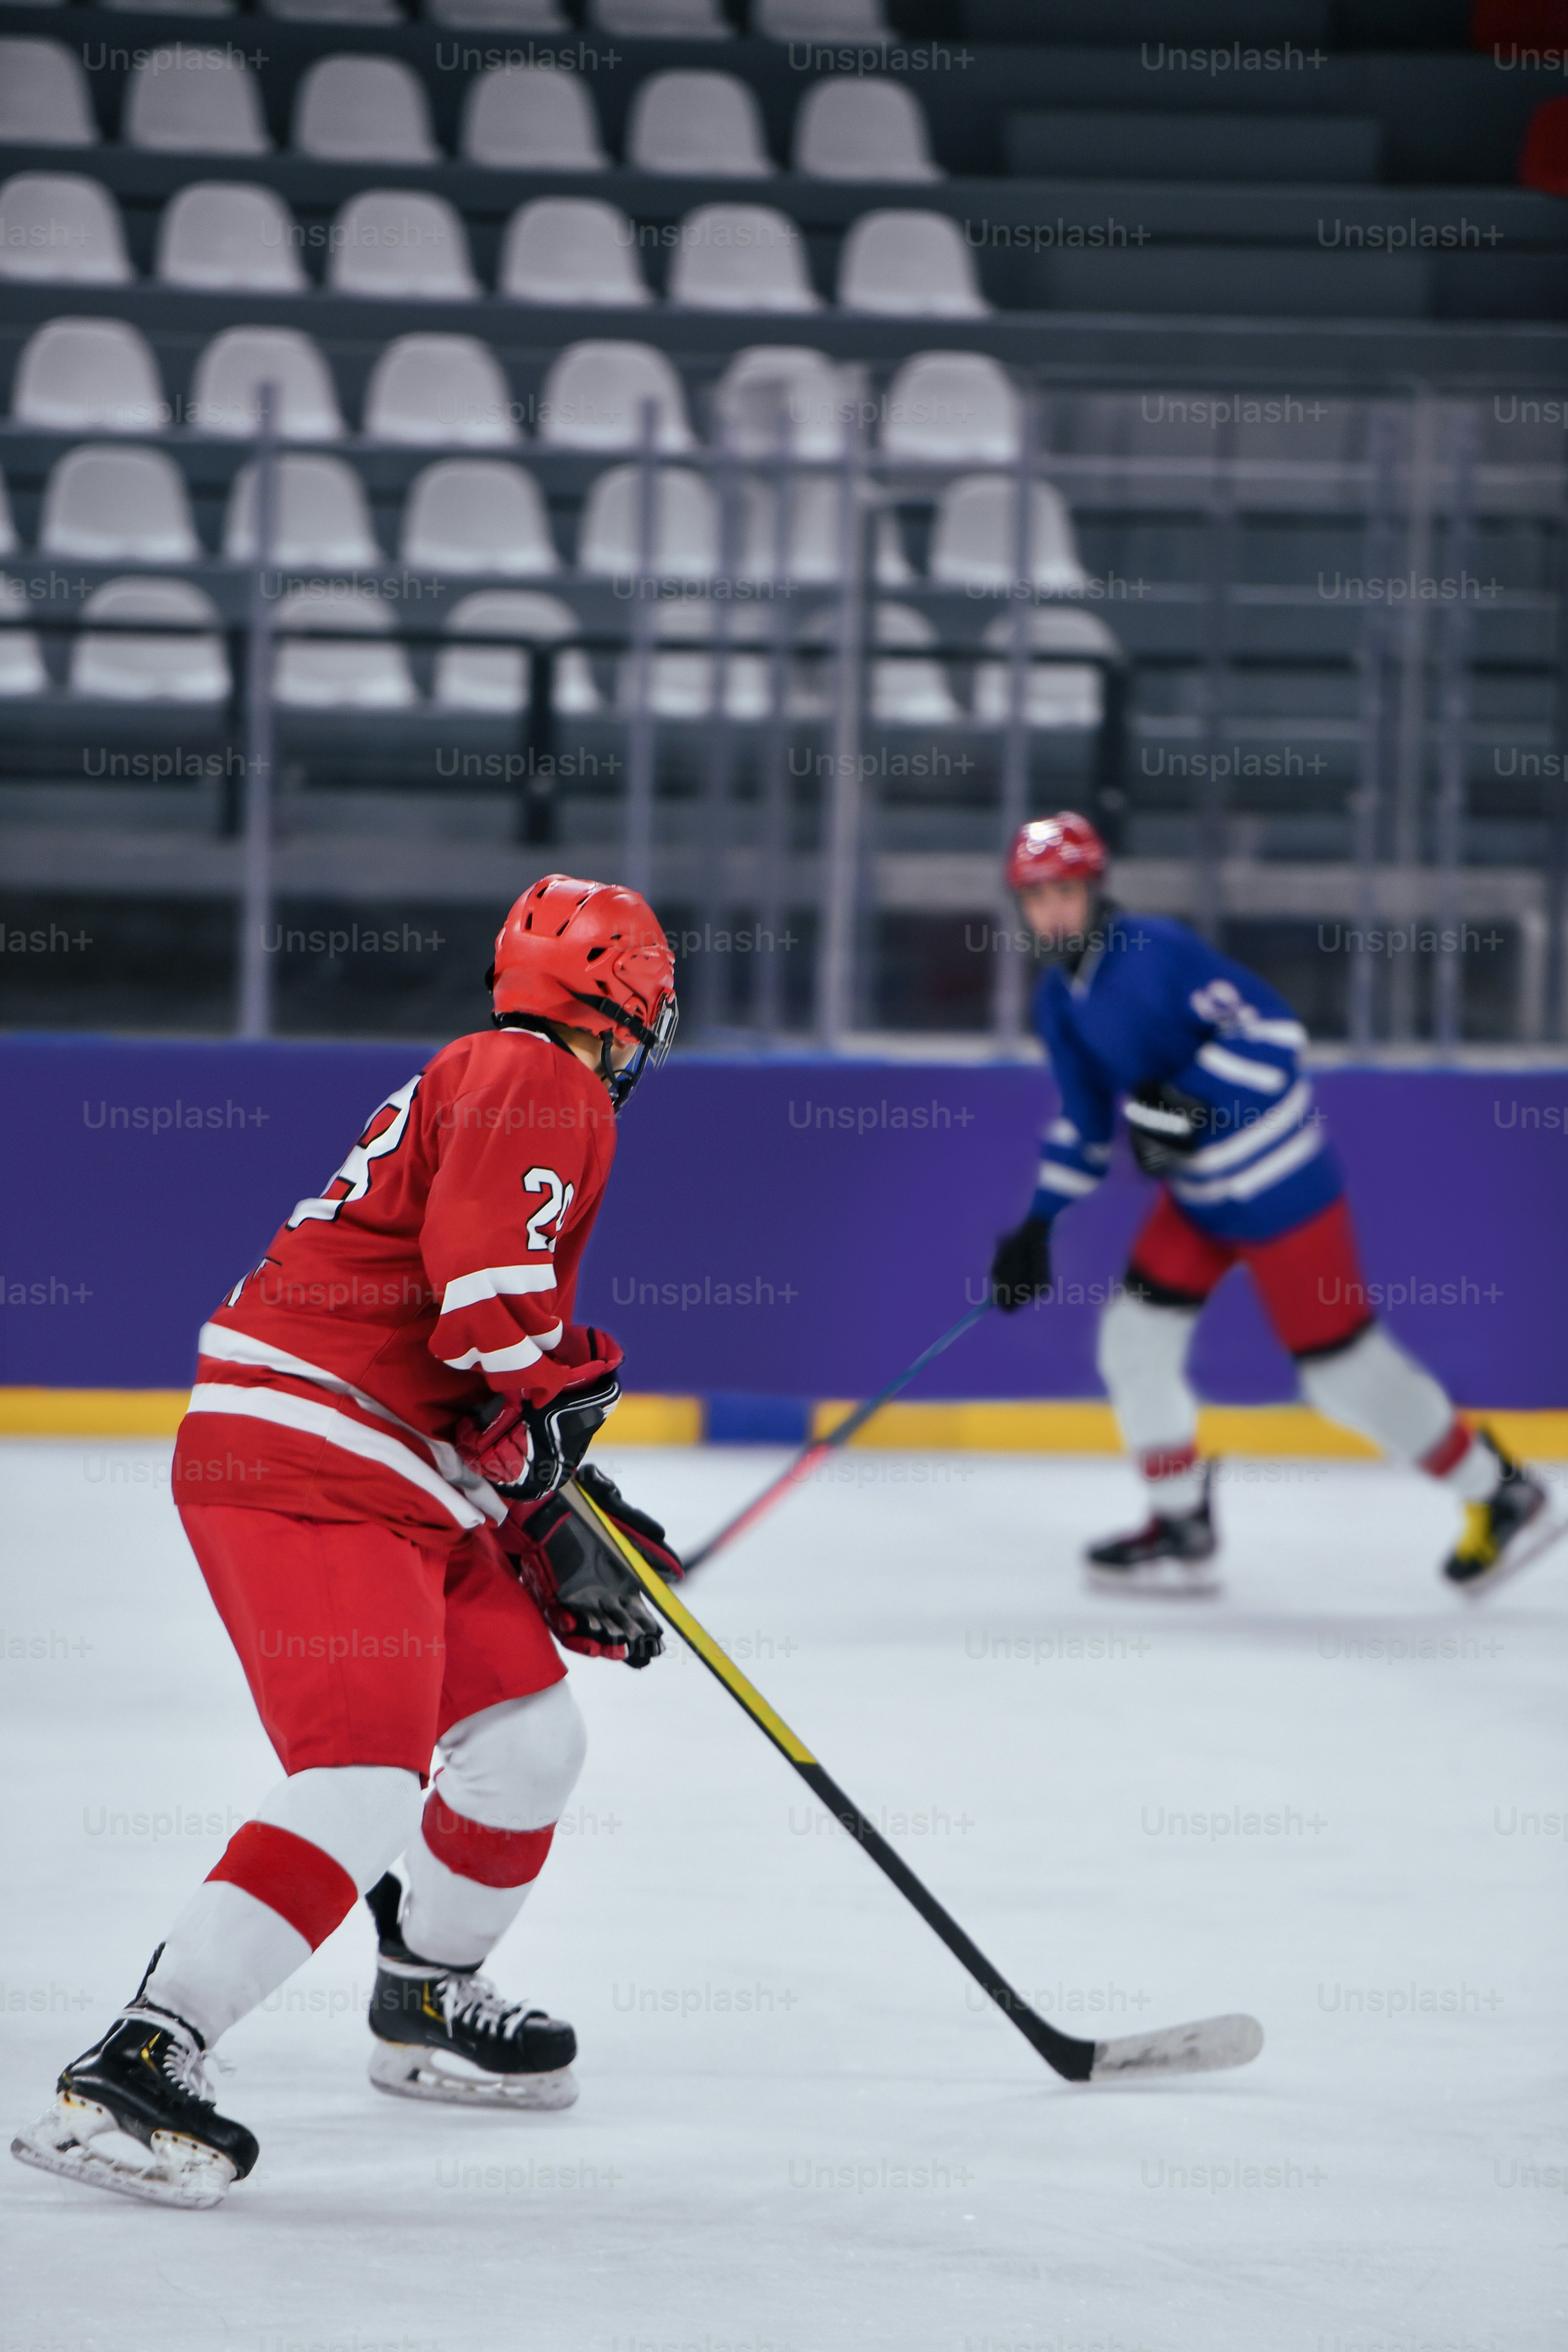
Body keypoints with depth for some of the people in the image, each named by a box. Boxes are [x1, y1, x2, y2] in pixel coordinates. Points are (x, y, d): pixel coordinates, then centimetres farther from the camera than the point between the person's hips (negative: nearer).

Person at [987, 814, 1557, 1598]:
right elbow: (1086, 1120, 17)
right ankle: (1181, 1530, 14)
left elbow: (1273, 1029, -25)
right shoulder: (1060, 1002, 6)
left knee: (1343, 1369, -4)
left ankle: (1499, 1496, 10)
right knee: (1133, 1338, 2)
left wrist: (1181, 1102, -31)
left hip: (1279, 1186, -9)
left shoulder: (1158, 952, -21)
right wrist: (1038, 1224, 13)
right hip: (1197, 1194, 9)